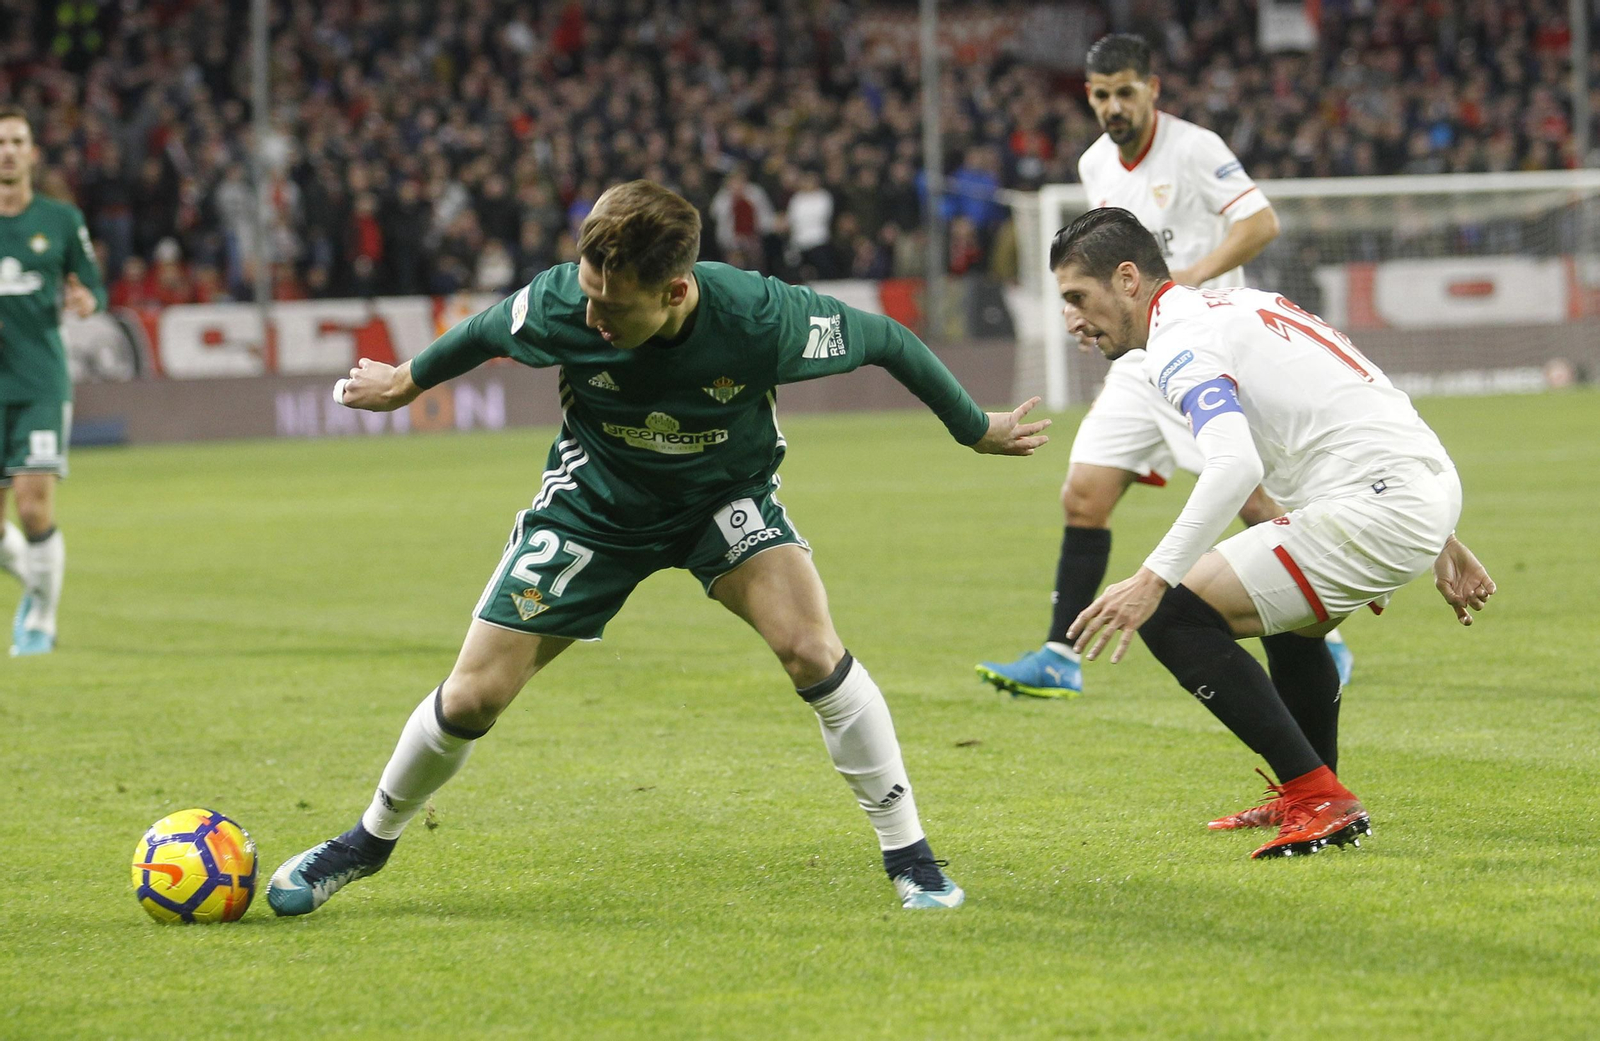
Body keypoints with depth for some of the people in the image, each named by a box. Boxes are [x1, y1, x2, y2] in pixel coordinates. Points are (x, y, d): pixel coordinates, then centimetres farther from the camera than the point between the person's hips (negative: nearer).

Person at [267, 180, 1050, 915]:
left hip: (727, 498, -1)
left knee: (810, 649, -26)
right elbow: (485, 333, -5)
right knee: (473, 696, -1)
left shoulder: (759, 318, -34)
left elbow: (886, 341, -17)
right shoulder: (558, 305, -29)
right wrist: (408, 381, 14)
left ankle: (910, 858, -12)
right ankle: (368, 843, 26)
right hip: (596, 499, 1)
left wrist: (978, 430, -4)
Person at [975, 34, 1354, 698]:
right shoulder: (1095, 166, 11)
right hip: (1138, 361, 7)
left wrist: (1189, 278, -26)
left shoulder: (1194, 147, -10)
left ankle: (1323, 643, 4)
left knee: (1253, 498, -10)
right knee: (1083, 496, -1)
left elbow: (1261, 223, -17)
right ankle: (1058, 660, 4)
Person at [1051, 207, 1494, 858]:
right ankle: (1310, 800, 42)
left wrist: (1153, 580, -30)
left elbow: (1235, 466, -27)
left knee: (1175, 616, -10)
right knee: (1285, 617, 36)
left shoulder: (1178, 342, -8)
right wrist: (1439, 543, 30)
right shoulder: (1242, 305, 23)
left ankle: (1321, 803, -10)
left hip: (1375, 506, -10)